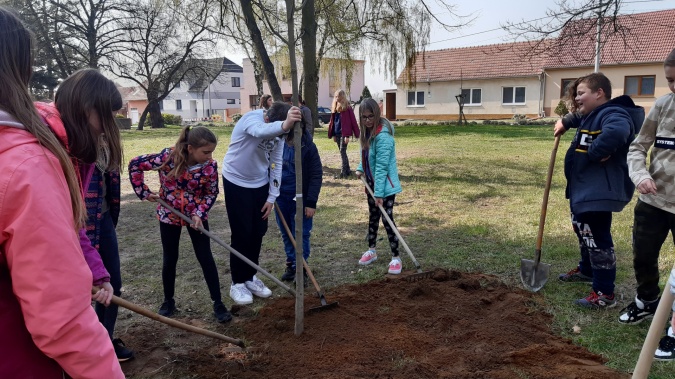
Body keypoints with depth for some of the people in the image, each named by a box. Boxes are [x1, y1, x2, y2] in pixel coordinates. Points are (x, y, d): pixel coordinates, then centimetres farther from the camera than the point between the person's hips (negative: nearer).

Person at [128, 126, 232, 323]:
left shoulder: (210, 165, -20)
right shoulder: (168, 157, -26)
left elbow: (211, 193, -6)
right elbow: (135, 165, -13)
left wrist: (199, 213, -19)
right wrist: (144, 192, -11)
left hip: (196, 215, 1)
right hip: (169, 215, 0)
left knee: (206, 258, 1)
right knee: (169, 259, 10)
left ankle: (218, 303, 11)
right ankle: (169, 300, 29)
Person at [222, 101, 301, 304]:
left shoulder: (278, 132, -7)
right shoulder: (251, 118, -26)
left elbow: (276, 164, -1)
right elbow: (261, 131, -52)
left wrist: (271, 197, -3)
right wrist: (284, 126, -73)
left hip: (260, 184, 6)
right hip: (237, 183, -6)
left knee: (257, 233, 11)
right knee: (241, 235, -2)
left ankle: (250, 277, 28)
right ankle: (237, 283, 13)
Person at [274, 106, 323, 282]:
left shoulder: (308, 146, -14)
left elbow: (316, 175, -12)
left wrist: (311, 202, -15)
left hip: (301, 198, -4)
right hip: (281, 197, 4)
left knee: (301, 234, 6)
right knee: (286, 234, 15)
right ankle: (291, 264, 32)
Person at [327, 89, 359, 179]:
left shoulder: (347, 108, -9)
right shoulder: (335, 108, 12)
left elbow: (351, 122, -13)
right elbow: (332, 121, 15)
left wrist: (347, 135, -18)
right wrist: (333, 134, 11)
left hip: (344, 133, -7)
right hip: (337, 133, 7)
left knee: (342, 152, -9)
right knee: (342, 152, 12)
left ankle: (344, 173, -6)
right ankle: (347, 170, 22)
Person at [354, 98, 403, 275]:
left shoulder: (383, 135, -25)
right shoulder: (367, 131, 2)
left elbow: (382, 166, -27)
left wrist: (379, 193, -27)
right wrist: (360, 169, -1)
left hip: (386, 185, -8)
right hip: (371, 182, 8)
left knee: (387, 219, -4)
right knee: (373, 217, 18)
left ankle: (395, 257, 9)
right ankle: (371, 251, 33)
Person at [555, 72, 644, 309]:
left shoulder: (612, 114, -20)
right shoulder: (591, 115, 14)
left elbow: (616, 132, -44)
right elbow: (578, 118, 40)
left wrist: (594, 153, -31)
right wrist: (565, 122, 24)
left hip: (599, 191, -12)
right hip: (582, 188, 12)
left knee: (597, 239, -8)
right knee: (583, 231, 26)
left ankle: (605, 294, 1)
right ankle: (587, 270, 46)